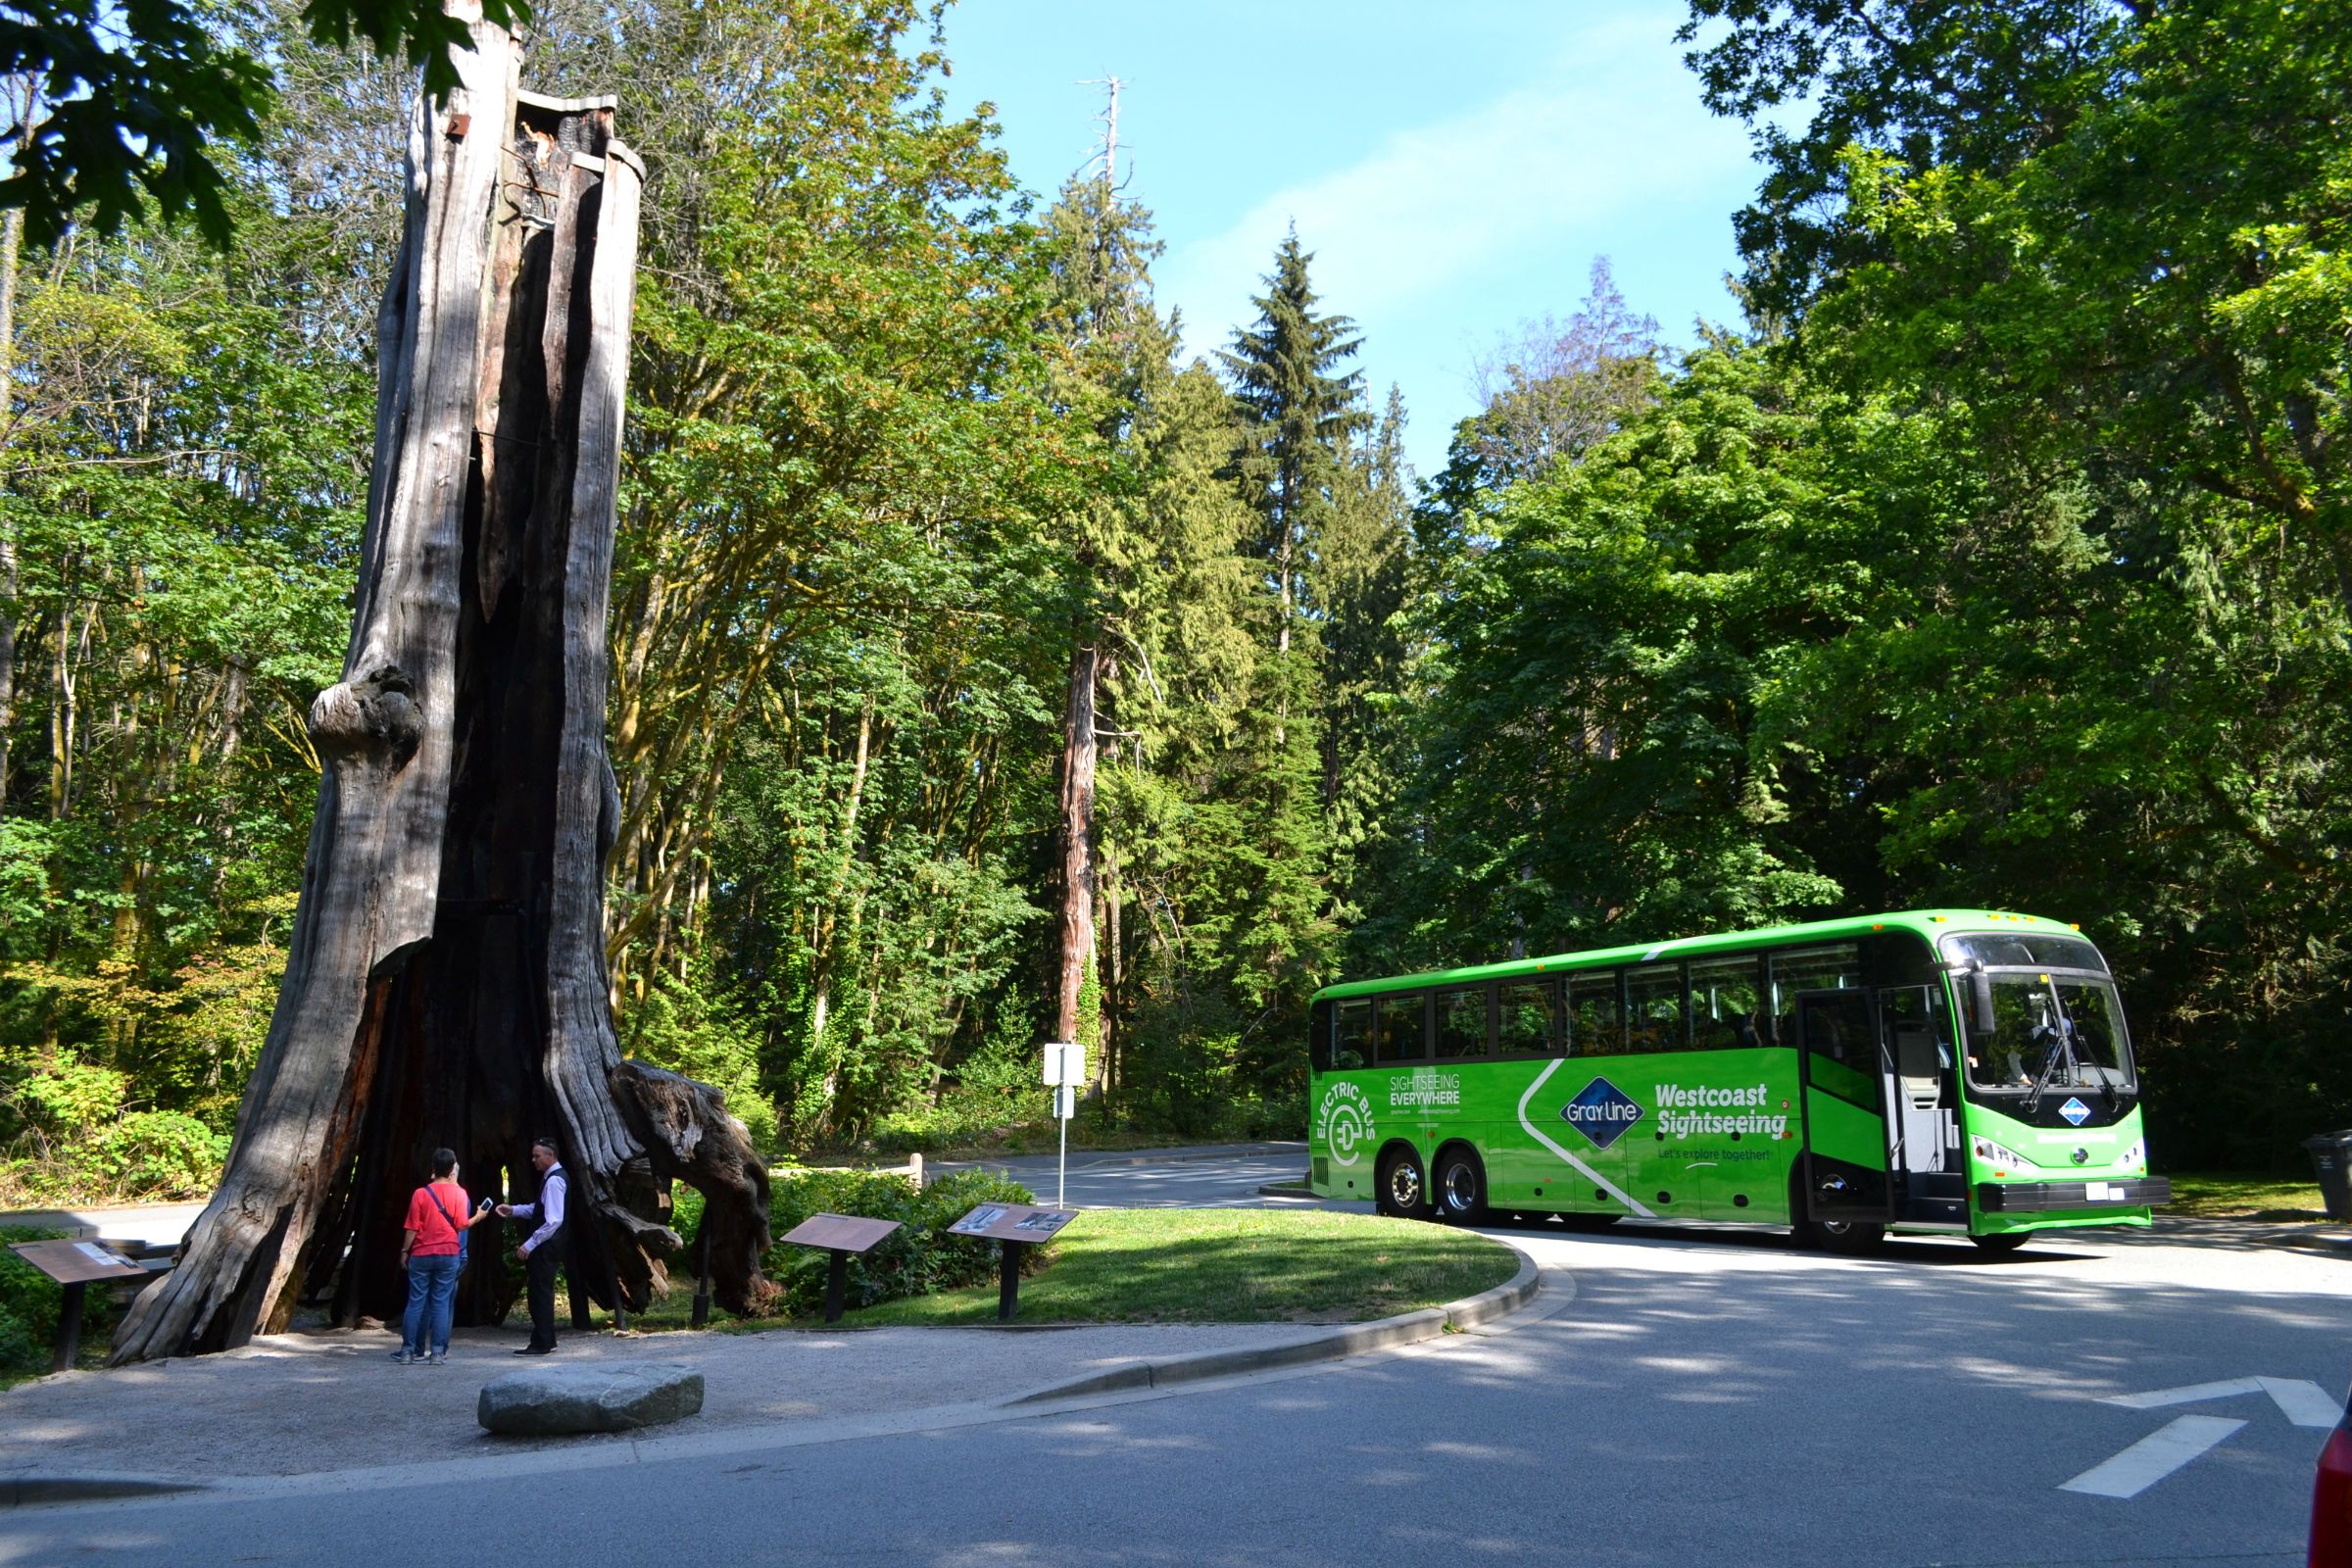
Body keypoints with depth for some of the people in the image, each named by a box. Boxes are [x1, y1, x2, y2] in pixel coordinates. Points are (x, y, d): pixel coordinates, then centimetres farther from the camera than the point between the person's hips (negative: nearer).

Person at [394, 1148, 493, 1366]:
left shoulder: (420, 1193, -3)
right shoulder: (459, 1193, -3)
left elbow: (412, 1228, -3)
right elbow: (461, 1225, -5)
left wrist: (405, 1251, 8)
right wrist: (478, 1217, 13)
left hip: (421, 1255, 0)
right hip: (448, 1255, 0)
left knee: (416, 1303, 6)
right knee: (441, 1304, 3)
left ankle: (408, 1350, 7)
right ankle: (437, 1352, 0)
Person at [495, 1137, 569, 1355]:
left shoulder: (554, 1181, -19)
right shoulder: (552, 1177, 13)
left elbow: (553, 1221, -25)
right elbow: (540, 1209, 22)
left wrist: (530, 1244, -23)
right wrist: (514, 1210, 10)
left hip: (547, 1245, -10)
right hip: (546, 1244, 10)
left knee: (540, 1292, -5)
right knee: (543, 1291, 16)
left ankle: (541, 1344, 0)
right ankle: (546, 1339, 24)